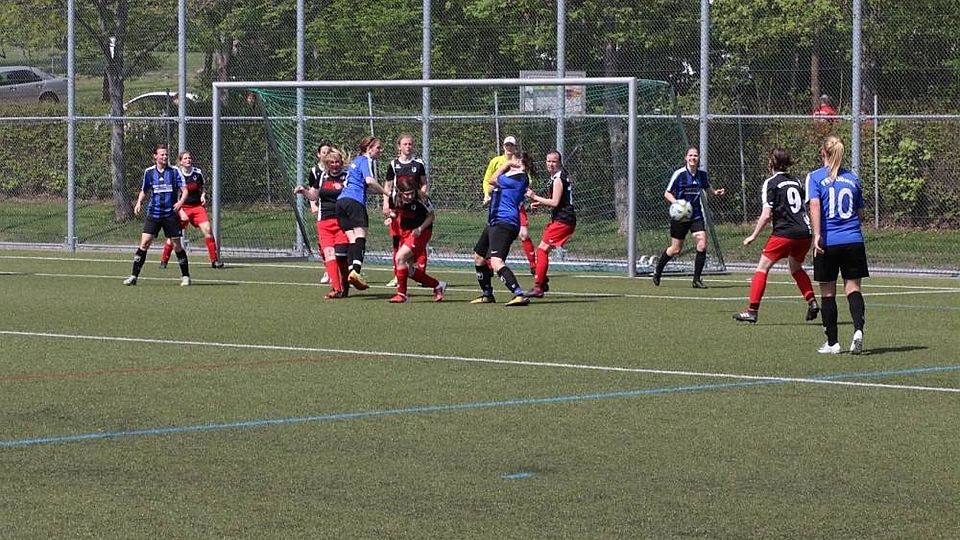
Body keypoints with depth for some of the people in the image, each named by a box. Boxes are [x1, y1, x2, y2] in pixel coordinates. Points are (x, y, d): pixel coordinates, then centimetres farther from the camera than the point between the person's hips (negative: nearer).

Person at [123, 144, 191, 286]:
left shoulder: (174, 171, -1)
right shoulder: (149, 172, 6)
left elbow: (184, 190, -3)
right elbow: (144, 191, 19)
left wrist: (181, 201, -22)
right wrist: (139, 203, 1)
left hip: (171, 214, -1)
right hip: (153, 214, 1)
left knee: (177, 245, 1)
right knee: (144, 243, -8)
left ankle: (185, 276, 15)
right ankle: (134, 276, -3)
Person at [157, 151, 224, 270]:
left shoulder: (198, 172, 3)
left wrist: (203, 195, -1)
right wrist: (180, 212, -16)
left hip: (197, 207, 3)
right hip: (182, 208, -3)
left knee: (207, 230, -13)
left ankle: (215, 260, -7)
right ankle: (163, 261, 16)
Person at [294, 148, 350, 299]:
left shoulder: (347, 176, 0)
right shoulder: (321, 177, 13)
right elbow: (313, 196, 25)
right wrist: (303, 191, 7)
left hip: (343, 221, -4)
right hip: (324, 222, 4)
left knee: (341, 255, -8)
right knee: (328, 253, -11)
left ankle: (344, 287, 12)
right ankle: (335, 288, -15)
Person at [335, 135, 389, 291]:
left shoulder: (355, 161, 26)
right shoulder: (366, 161, 0)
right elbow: (369, 180, -17)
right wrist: (386, 193, -9)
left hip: (341, 200, 9)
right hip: (355, 201, -9)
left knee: (352, 239, 3)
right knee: (360, 236, -17)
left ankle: (351, 270, -12)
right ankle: (356, 270, -35)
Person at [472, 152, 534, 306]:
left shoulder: (520, 177, -13)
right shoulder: (511, 176, 18)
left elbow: (493, 180, -4)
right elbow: (491, 189, 13)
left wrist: (507, 164, 7)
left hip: (505, 223, -11)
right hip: (494, 223, 11)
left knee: (496, 262, -27)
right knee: (479, 257, 24)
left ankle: (520, 295, -36)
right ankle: (487, 294, 37)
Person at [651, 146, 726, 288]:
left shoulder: (702, 174, 0)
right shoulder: (679, 174, -12)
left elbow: (707, 187, 22)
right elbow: (667, 193, -7)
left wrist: (715, 192, 1)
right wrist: (676, 203, -25)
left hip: (696, 215, 3)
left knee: (702, 245, -13)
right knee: (675, 249, 5)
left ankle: (697, 279, -1)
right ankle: (657, 272, 31)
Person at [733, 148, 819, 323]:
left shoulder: (770, 183, -3)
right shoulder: (796, 182, 15)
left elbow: (766, 215, -9)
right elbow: (807, 208, 17)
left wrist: (753, 236, -2)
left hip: (784, 233, -6)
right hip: (805, 232, 6)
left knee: (762, 268, 0)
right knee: (796, 268, 27)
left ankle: (752, 311, -6)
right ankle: (812, 302, 14)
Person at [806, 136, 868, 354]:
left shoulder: (815, 177, 1)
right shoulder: (853, 178, 11)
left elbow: (815, 205, -14)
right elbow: (861, 214, 16)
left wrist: (817, 235, -20)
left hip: (828, 241, -2)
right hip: (854, 241, 2)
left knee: (828, 293, 8)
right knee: (853, 288, 1)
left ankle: (832, 342, 12)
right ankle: (858, 328, -24)